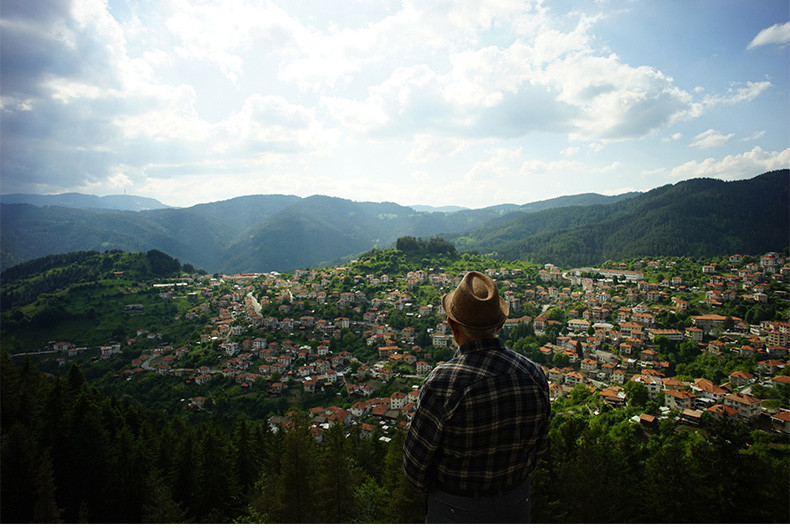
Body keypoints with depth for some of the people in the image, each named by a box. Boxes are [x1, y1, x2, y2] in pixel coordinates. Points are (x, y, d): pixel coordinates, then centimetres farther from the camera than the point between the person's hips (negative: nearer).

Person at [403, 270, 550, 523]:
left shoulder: (442, 384, -30)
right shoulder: (534, 375, -14)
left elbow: (416, 463, -17)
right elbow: (537, 445, 1)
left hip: (456, 510, -4)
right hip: (517, 503, 4)